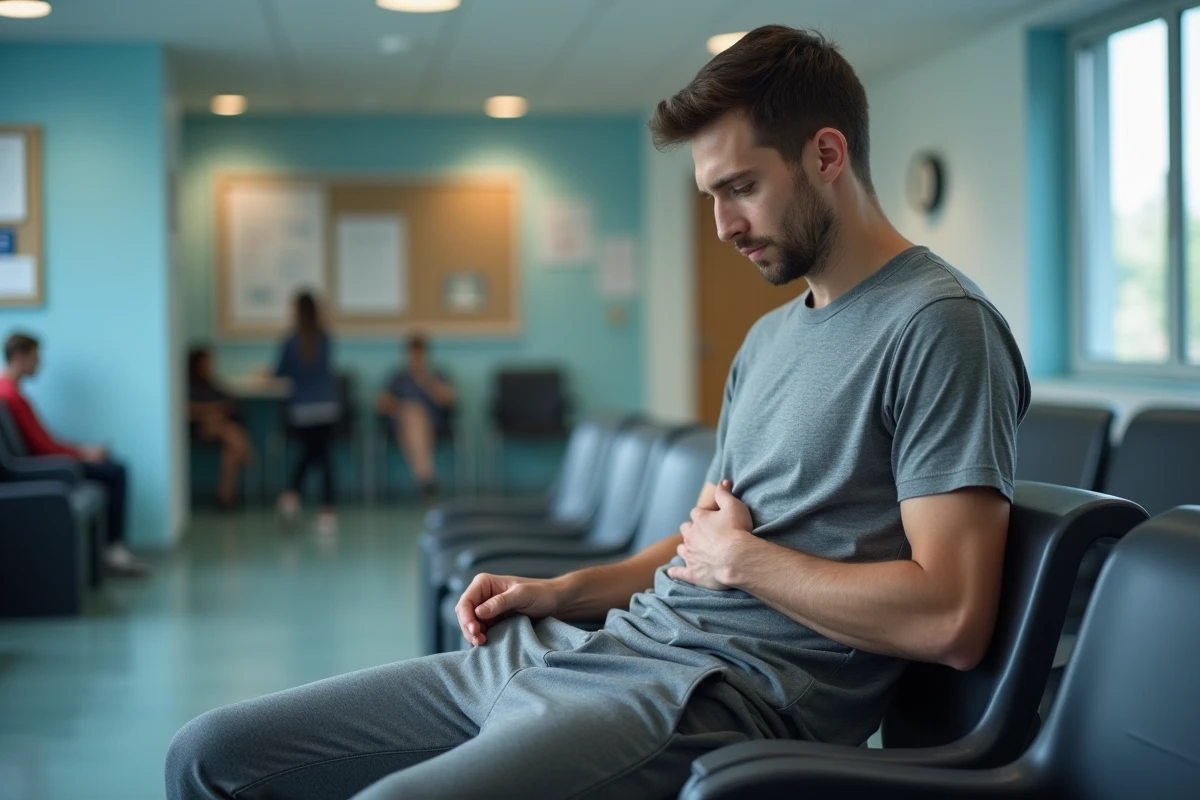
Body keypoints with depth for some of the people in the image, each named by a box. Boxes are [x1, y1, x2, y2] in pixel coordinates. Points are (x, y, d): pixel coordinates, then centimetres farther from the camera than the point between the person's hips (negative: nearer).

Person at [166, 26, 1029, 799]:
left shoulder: (937, 325, -9)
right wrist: (562, 591, 12)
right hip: (588, 650, 9)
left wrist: (743, 557, -8)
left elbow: (951, 620, -18)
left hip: (719, 699, -9)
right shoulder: (771, 336, 21)